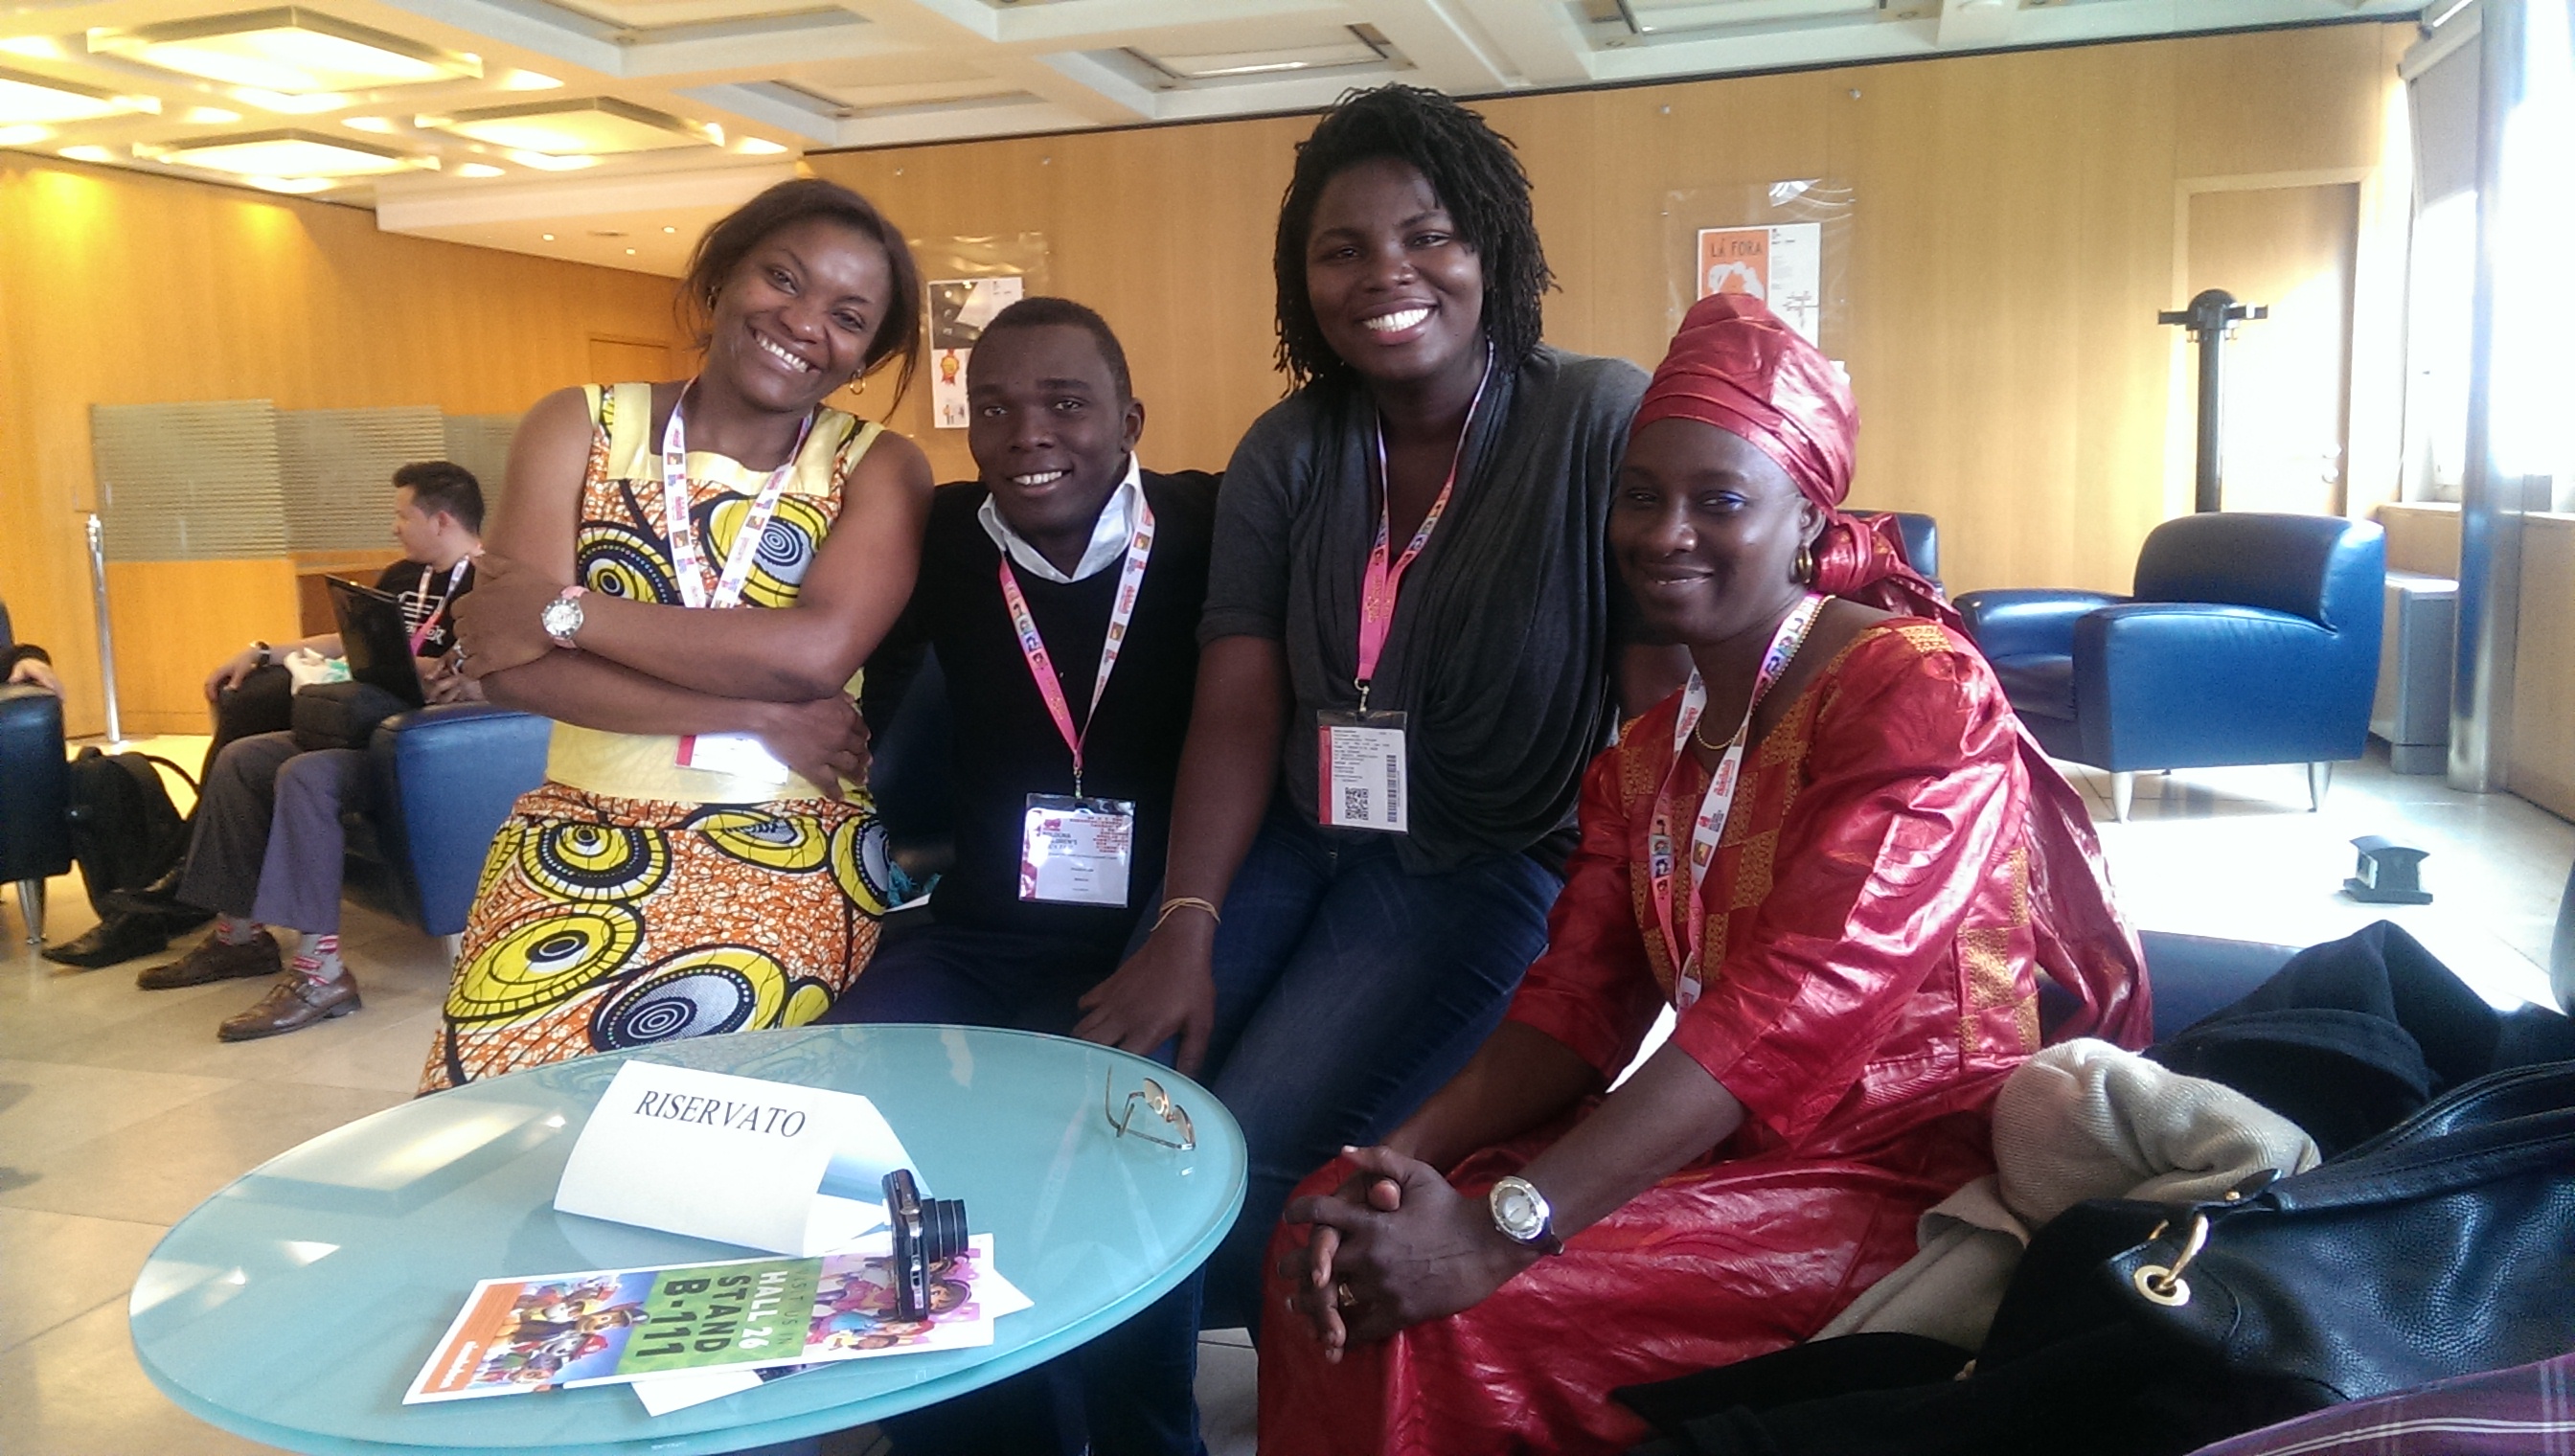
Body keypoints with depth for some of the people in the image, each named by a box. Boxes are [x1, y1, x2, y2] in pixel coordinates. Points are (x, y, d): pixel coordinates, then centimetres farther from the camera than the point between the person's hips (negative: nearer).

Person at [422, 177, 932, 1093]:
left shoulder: (878, 468, 1)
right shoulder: (579, 428, 5)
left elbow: (816, 651, -18)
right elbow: (511, 665, -7)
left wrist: (564, 611, -11)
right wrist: (761, 718, -14)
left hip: (792, 844, -1)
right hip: (579, 831, 2)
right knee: (489, 1084, -23)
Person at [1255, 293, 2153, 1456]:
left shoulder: (1916, 688, -15)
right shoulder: (1647, 750, 10)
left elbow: (1800, 1004, -26)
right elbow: (1573, 1004, 2)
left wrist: (1500, 1231, -32)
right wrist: (1398, 1161, -17)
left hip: (1908, 1172, -7)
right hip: (1724, 1143, 7)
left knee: (1442, 1312, -21)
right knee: (1343, 1239, -6)